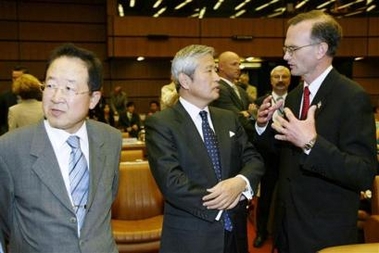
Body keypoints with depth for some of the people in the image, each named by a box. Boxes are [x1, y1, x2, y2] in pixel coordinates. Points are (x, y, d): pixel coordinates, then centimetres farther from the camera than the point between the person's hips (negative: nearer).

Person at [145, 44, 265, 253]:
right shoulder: (160, 124, -11)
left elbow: (253, 159, 2)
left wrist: (240, 182, -19)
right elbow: (171, 182, -20)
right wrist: (226, 199, -15)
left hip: (234, 233, 5)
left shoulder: (229, 118, 8)